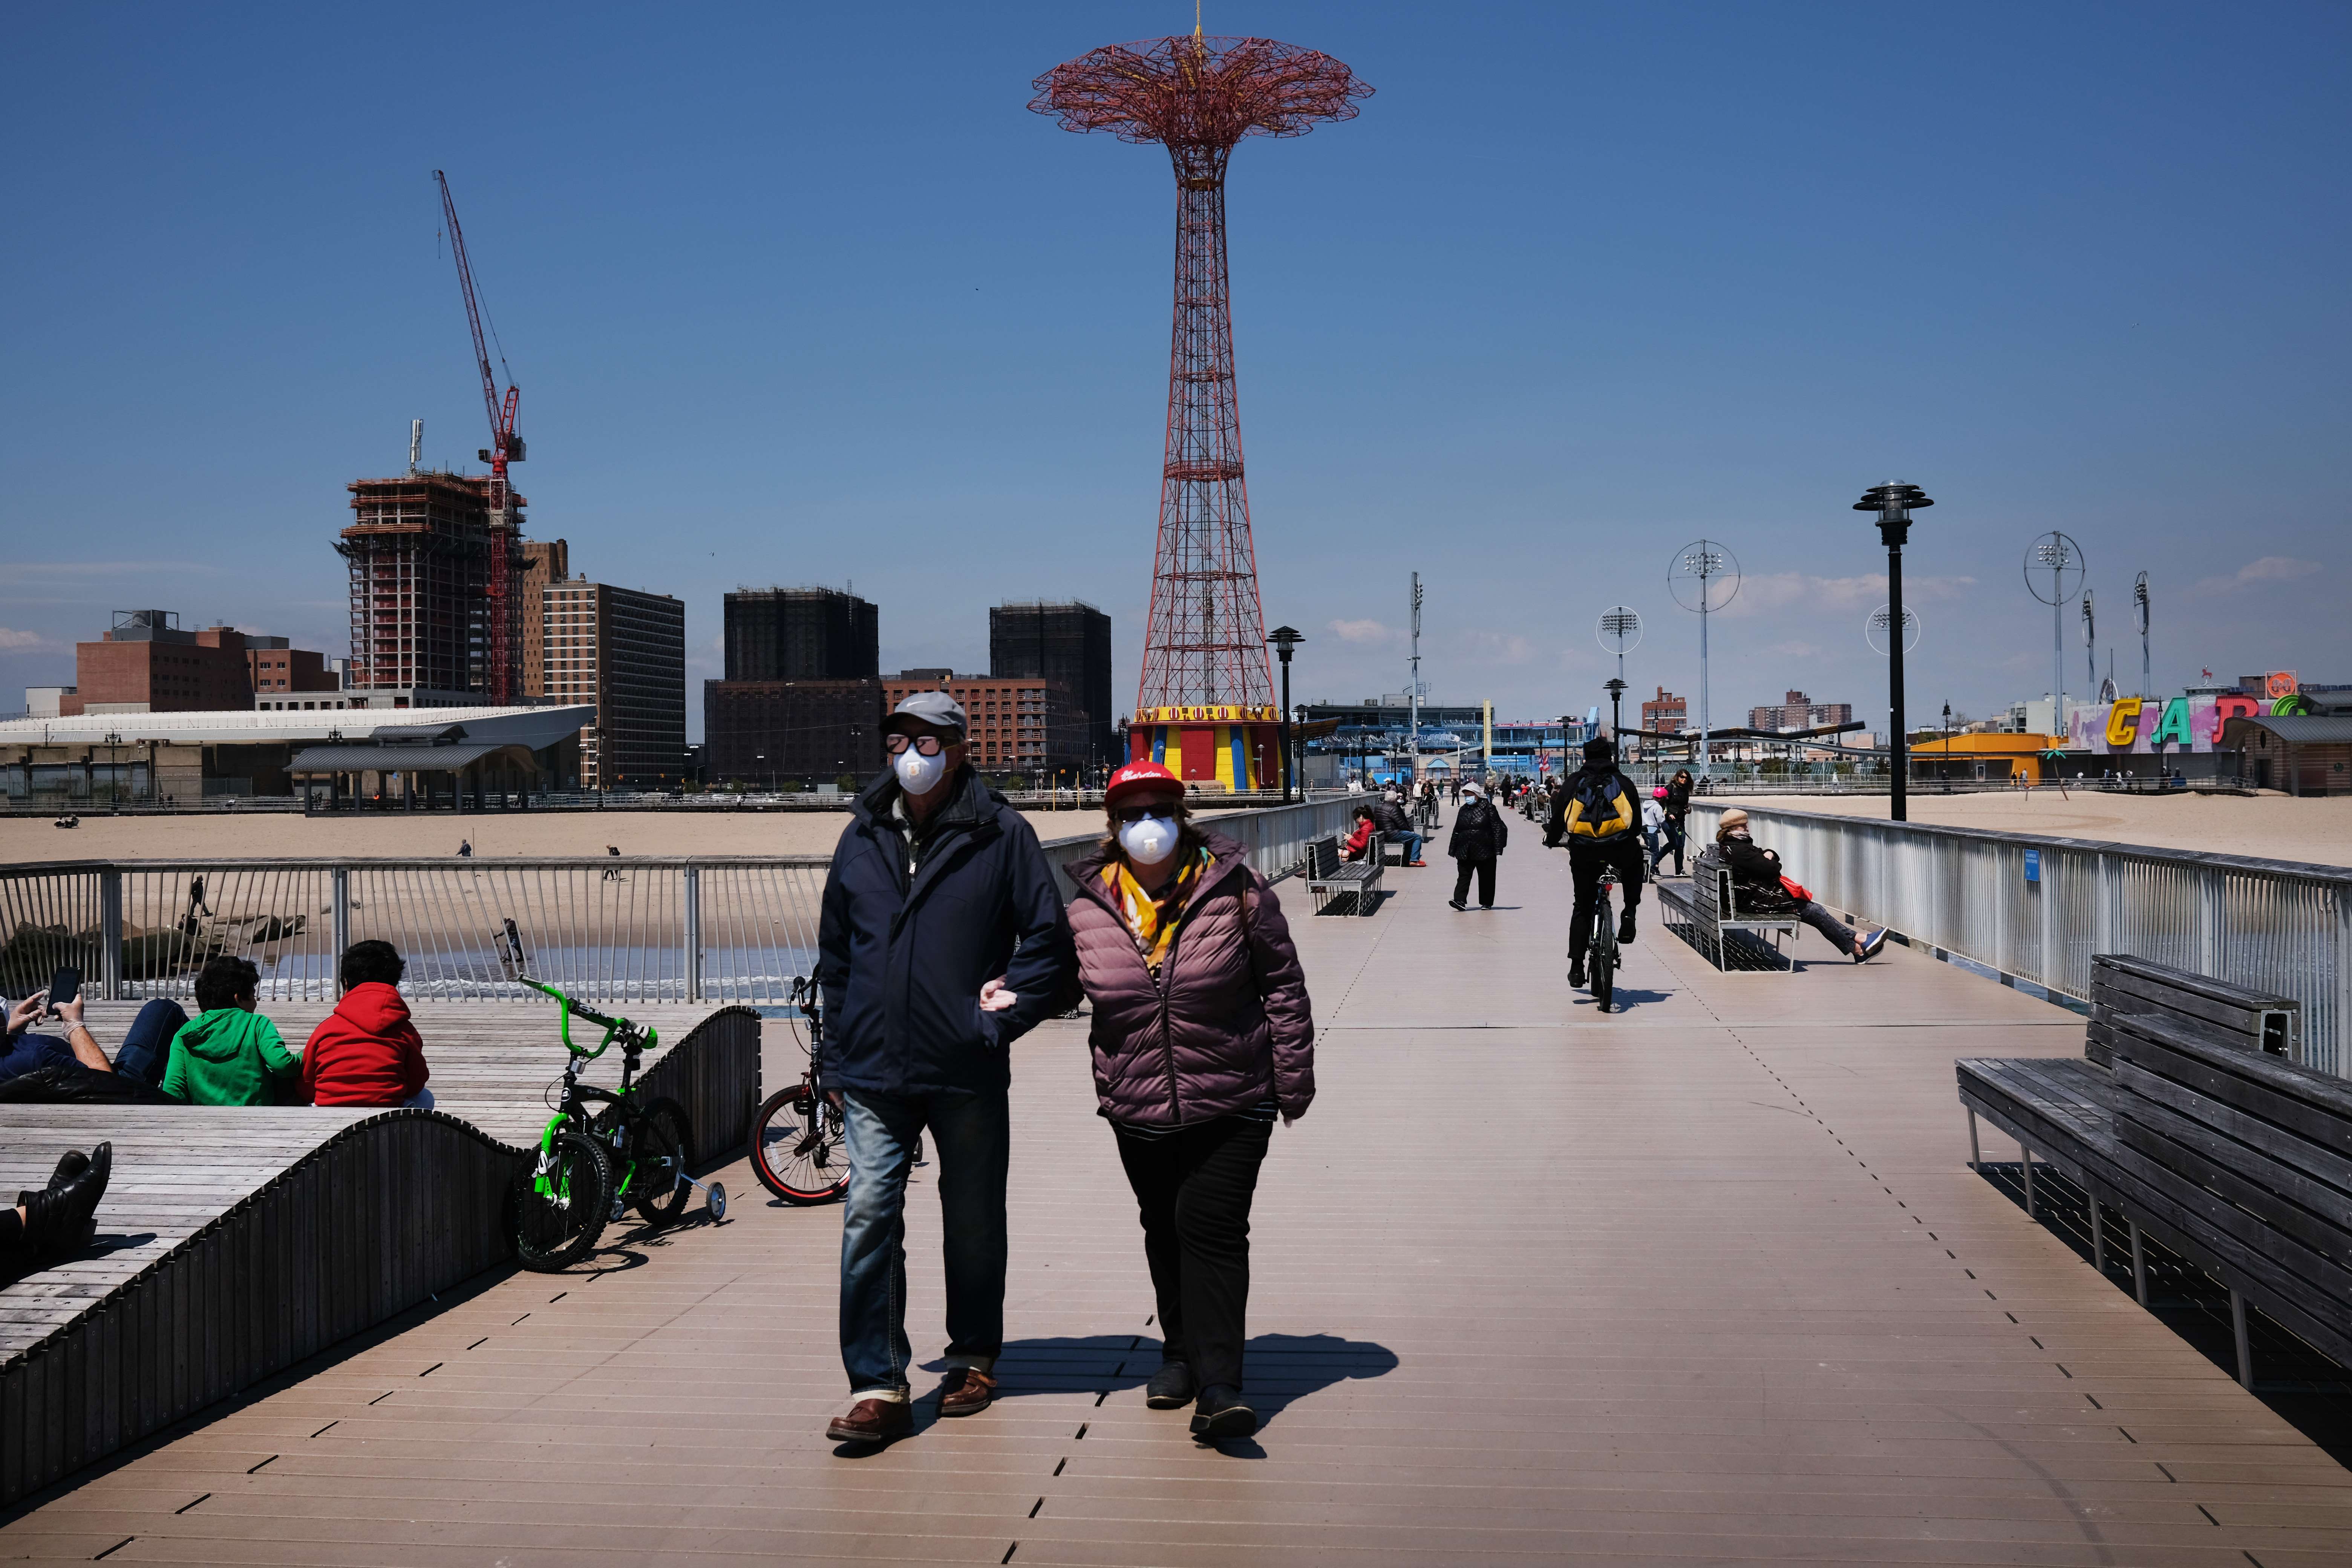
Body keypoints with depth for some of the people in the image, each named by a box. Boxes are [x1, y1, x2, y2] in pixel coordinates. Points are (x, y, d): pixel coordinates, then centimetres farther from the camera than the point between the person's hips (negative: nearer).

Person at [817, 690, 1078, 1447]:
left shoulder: (1002, 835, -3)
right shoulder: (862, 838, 8)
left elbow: (1050, 940, 0)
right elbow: (835, 951, 16)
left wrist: (1001, 1017, -7)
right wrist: (841, 1051, 12)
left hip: (969, 1072, -2)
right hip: (875, 1073, 2)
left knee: (974, 1223, 12)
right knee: (869, 1219, -8)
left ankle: (974, 1359, 30)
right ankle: (878, 1387, -3)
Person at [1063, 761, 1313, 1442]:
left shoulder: (1234, 889, -7)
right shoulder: (1089, 905, -2)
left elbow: (1283, 983, -2)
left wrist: (1293, 1079, -1)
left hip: (1232, 1103, -3)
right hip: (1138, 1110, 3)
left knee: (1211, 1226, -11)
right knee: (1164, 1230, 16)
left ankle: (1218, 1386, -10)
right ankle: (1181, 1352, 35)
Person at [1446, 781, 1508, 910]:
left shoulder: (1488, 808, -4)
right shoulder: (1463, 810, 11)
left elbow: (1498, 829, -6)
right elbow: (1457, 831, 17)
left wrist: (1498, 850, -12)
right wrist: (1452, 849, 15)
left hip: (1484, 851, -4)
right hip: (1465, 851, 4)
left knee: (1486, 878, 6)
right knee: (1463, 876, -7)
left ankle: (1486, 903, 18)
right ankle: (1460, 901, -14)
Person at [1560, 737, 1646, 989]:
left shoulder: (1575, 781, 11)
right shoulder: (1622, 781, 12)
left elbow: (1561, 814, 8)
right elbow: (1636, 817, 14)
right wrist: (1635, 836, 35)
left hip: (1583, 852, 1)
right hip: (1620, 850, -1)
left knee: (1583, 908, 13)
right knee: (1635, 862, 36)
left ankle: (1577, 967, 6)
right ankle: (1629, 914, 18)